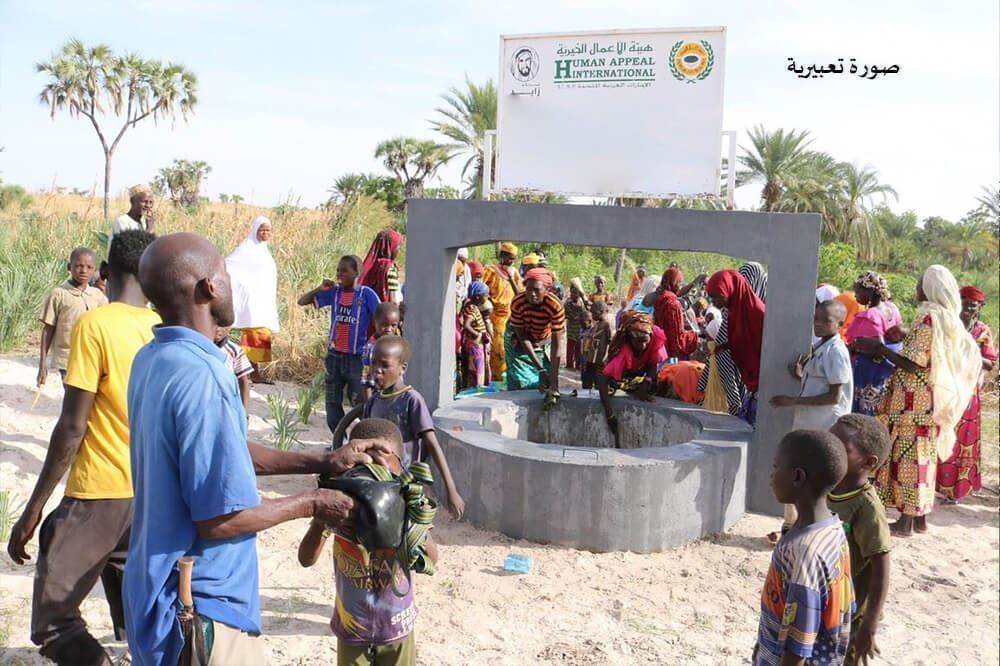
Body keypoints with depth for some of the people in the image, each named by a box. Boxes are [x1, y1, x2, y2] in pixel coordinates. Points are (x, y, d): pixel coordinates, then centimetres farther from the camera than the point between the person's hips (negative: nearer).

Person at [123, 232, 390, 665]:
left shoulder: (153, 359, 1)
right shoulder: (200, 377, -27)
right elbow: (220, 519, -25)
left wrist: (324, 462, 8)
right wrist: (312, 504, -10)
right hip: (195, 607, -9)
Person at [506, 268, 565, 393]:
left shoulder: (555, 306, -34)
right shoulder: (517, 303, -32)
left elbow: (556, 345, -33)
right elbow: (522, 337, -25)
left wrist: (554, 379, -38)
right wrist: (540, 368, -29)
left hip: (543, 341, 1)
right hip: (519, 343, -1)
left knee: (545, 381, -2)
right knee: (520, 382, -7)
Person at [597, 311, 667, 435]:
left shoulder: (656, 336, -34)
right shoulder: (623, 351, -43)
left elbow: (653, 364, -22)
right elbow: (602, 378, -47)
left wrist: (647, 382, -40)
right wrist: (609, 414, -53)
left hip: (642, 371, 2)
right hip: (623, 374, -2)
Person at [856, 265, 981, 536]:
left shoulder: (927, 318, -17)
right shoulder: (951, 320, 10)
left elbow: (915, 364, -20)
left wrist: (878, 348, -14)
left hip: (914, 403, -9)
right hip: (932, 401, 9)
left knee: (907, 456, -2)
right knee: (924, 457, 14)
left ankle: (906, 521, 3)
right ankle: (920, 517, 21)